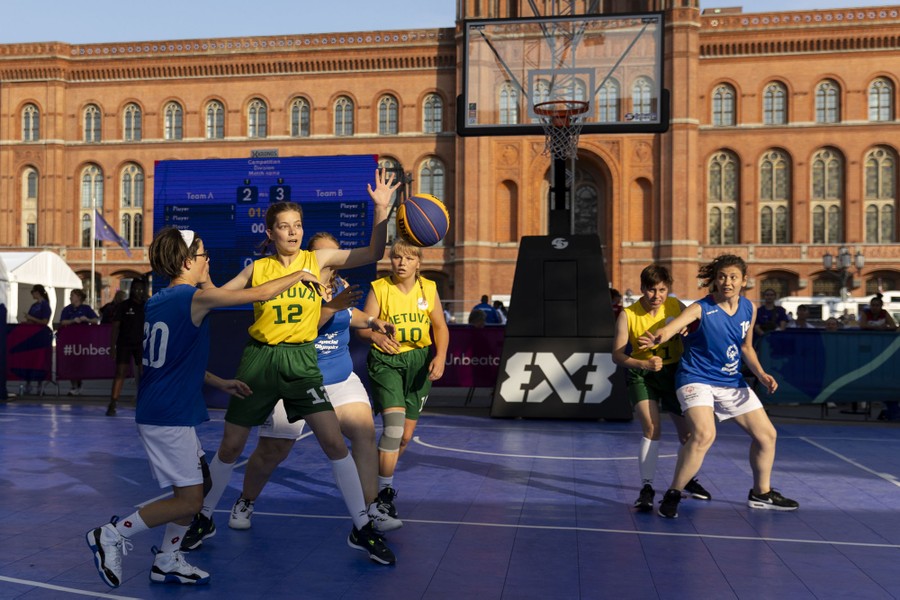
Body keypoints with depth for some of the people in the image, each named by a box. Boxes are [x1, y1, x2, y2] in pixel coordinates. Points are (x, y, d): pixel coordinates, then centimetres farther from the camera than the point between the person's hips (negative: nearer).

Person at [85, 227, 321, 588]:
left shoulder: (158, 301, 12)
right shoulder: (195, 297, -15)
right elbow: (260, 294, -10)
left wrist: (219, 382, 24)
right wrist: (299, 276, 6)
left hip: (157, 411, 10)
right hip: (170, 417, -10)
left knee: (199, 482, 17)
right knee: (189, 500, -3)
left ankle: (167, 562, 23)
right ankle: (112, 535, 3)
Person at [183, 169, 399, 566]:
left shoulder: (317, 259, 1)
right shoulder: (257, 268, 3)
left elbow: (372, 254, -7)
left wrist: (381, 209, -18)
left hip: (300, 360, -1)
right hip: (259, 358, 1)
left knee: (334, 443, -9)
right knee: (231, 446, 9)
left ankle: (362, 529, 5)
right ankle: (204, 519, 33)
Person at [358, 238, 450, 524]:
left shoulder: (428, 288, 0)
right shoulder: (379, 288, -8)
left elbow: (440, 326, 4)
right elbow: (363, 326, -8)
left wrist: (440, 356, -12)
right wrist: (377, 336, -31)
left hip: (418, 361, 4)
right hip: (386, 361, -3)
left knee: (406, 434, 11)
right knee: (393, 425, -21)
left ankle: (382, 475, 39)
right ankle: (384, 492, -6)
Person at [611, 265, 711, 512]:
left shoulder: (676, 306, -10)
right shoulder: (628, 315, -17)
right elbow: (617, 355, -20)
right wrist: (643, 363, -36)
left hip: (674, 371, 3)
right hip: (642, 375, -3)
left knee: (687, 431, 11)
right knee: (652, 429, -20)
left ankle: (689, 480, 37)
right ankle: (646, 487, -8)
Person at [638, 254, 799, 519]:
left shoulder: (749, 308, 1)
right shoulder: (700, 309, -18)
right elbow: (669, 328, -37)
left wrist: (761, 374, 0)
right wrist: (655, 339, -60)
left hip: (731, 381, 7)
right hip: (697, 379, -7)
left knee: (766, 434, 12)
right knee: (704, 435, -29)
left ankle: (761, 493, 36)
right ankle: (672, 495, -11)